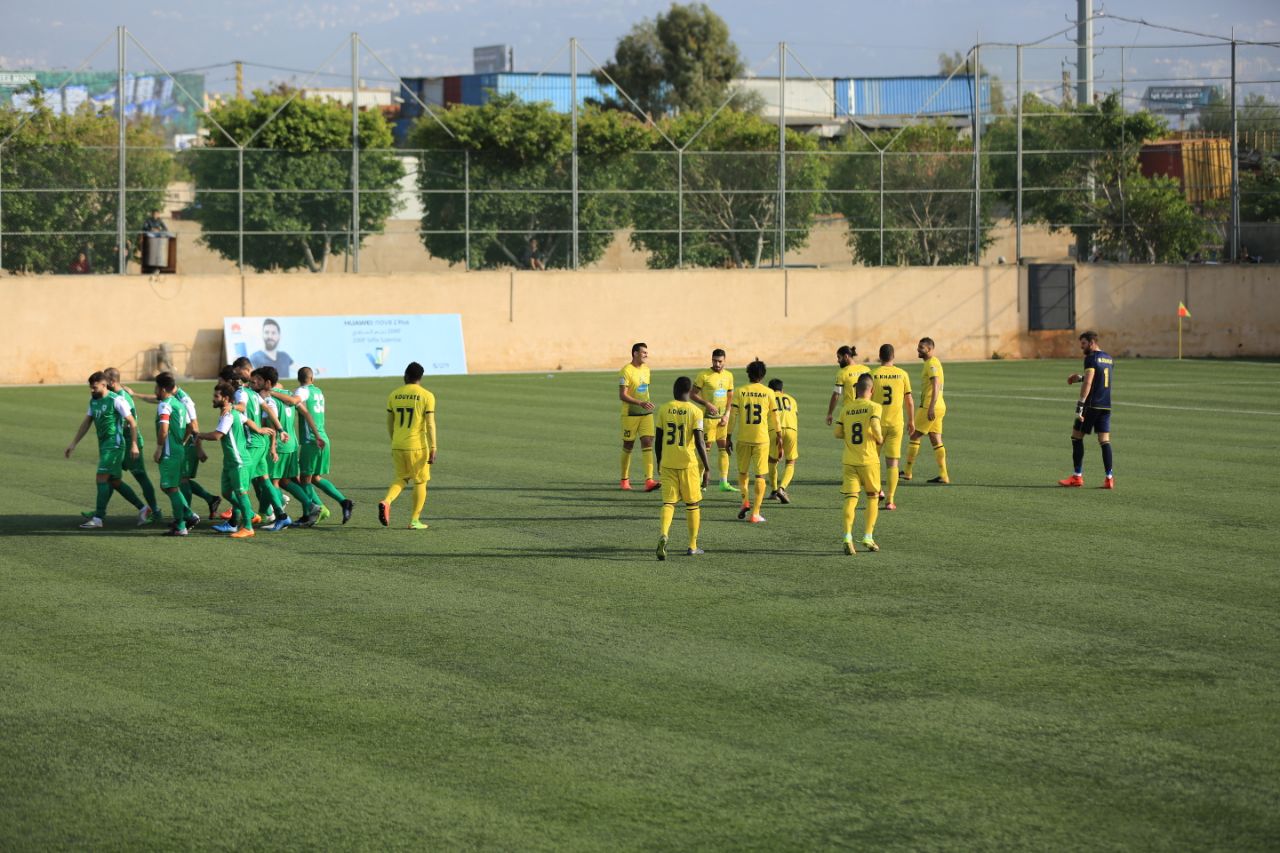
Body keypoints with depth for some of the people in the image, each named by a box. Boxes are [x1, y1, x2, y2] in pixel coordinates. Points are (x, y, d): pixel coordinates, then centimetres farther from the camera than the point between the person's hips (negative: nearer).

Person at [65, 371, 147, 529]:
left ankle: (98, 518, -10)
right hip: (103, 445, 9)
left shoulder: (116, 400, -13)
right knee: (115, 482, 10)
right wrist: (73, 444, 18)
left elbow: (132, 422, -11)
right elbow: (86, 423, 19)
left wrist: (134, 445, -15)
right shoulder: (93, 401, 11)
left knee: (102, 478, -12)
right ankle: (143, 509, 20)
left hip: (114, 444, -9)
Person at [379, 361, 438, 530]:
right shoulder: (427, 396, -6)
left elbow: (389, 423, 11)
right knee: (420, 482, 11)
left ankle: (386, 501, -10)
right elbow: (430, 424, -11)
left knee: (401, 478, 18)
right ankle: (415, 520, 11)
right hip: (417, 446, -4)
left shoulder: (393, 395, 5)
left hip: (397, 445, 4)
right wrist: (433, 449, -9)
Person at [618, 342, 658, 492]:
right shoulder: (626, 371, -13)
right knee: (628, 446, 5)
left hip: (646, 414, 5)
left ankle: (649, 480, -16)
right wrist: (640, 403, -29)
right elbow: (622, 395, -19)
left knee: (647, 443, -8)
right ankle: (625, 480, 20)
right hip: (630, 414, -5)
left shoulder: (646, 369, 10)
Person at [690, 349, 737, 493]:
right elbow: (692, 394, -7)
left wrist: (726, 415, 2)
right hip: (708, 417, -5)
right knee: (705, 448, -4)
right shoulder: (704, 375, -8)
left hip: (722, 419, 5)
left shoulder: (728, 376, 9)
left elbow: (730, 397, 14)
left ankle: (724, 482, 4)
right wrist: (707, 404, -20)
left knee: (724, 448, 2)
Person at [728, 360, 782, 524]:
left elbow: (733, 416, -3)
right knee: (760, 476, 4)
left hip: (743, 438, 0)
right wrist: (779, 438, 14)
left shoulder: (740, 392, -1)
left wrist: (729, 437, 4)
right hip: (762, 439, 0)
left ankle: (745, 501, 5)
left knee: (742, 471, 21)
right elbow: (774, 417, 4)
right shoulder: (768, 393, -1)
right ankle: (755, 513, 1)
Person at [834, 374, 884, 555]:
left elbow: (838, 433, 6)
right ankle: (868, 537, 9)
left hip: (849, 460, 2)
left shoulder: (846, 409, 6)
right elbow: (875, 427, -21)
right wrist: (880, 439, -1)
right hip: (869, 459, -2)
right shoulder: (874, 407, -6)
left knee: (850, 499, -1)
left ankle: (848, 536, -19)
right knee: (872, 497, 14)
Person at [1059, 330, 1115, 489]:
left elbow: (1088, 382, -19)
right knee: (1104, 440, 4)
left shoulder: (1091, 358, -10)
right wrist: (1081, 377, 31)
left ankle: (1077, 476, 3)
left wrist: (1080, 405, -21)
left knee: (1077, 436, 4)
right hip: (1106, 405, 7)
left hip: (1092, 404, -7)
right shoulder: (1109, 359, 15)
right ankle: (1109, 477, -5)